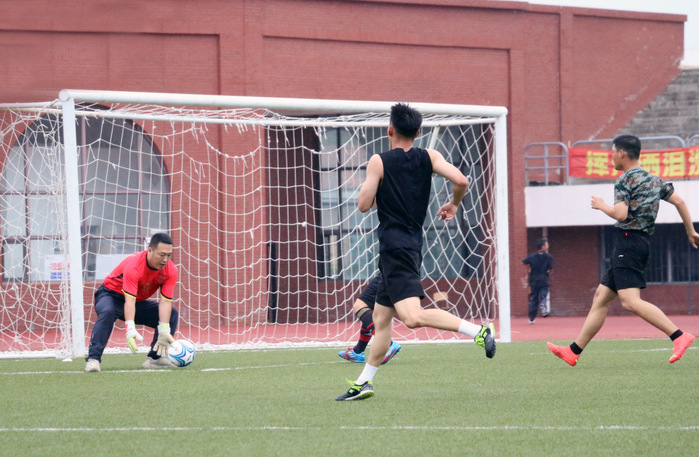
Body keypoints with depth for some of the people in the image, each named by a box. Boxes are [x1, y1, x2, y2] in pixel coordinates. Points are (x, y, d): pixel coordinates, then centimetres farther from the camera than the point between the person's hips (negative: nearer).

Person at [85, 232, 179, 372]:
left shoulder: (171, 270, -17)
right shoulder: (134, 265, -34)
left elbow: (165, 301, -22)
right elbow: (129, 301, -41)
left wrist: (164, 332, -33)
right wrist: (130, 329, -53)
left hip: (139, 301, 6)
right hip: (111, 295, -6)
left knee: (171, 314, -9)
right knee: (107, 312, -38)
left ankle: (155, 358, -9)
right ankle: (93, 359, -41)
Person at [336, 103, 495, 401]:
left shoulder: (379, 162, -5)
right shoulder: (428, 158, 6)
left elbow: (364, 205, -5)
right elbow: (461, 180, -7)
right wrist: (453, 204, 13)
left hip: (394, 247, -8)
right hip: (414, 243, 8)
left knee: (412, 317, -21)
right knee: (380, 317, 16)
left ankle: (477, 330, -33)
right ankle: (364, 382, 19)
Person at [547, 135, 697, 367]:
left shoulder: (625, 180, -9)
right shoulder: (654, 180, 17)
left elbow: (620, 214, -20)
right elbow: (679, 202, 14)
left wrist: (601, 206, -1)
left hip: (628, 241, -10)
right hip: (643, 242, 10)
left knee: (631, 301, -19)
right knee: (601, 297, 11)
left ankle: (679, 336, -28)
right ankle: (573, 351, 13)